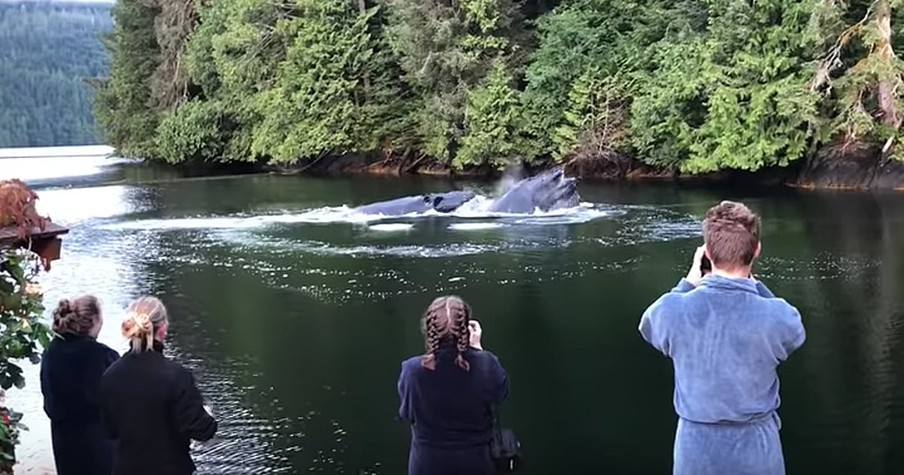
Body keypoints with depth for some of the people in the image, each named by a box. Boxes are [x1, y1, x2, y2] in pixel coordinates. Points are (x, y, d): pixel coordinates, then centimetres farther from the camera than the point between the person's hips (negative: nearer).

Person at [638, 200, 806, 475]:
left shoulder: (672, 310, -17)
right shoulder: (778, 317, -19)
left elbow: (651, 328, 8)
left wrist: (689, 283, 11)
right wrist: (753, 284, 9)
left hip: (695, 449, 1)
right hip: (757, 447, -1)